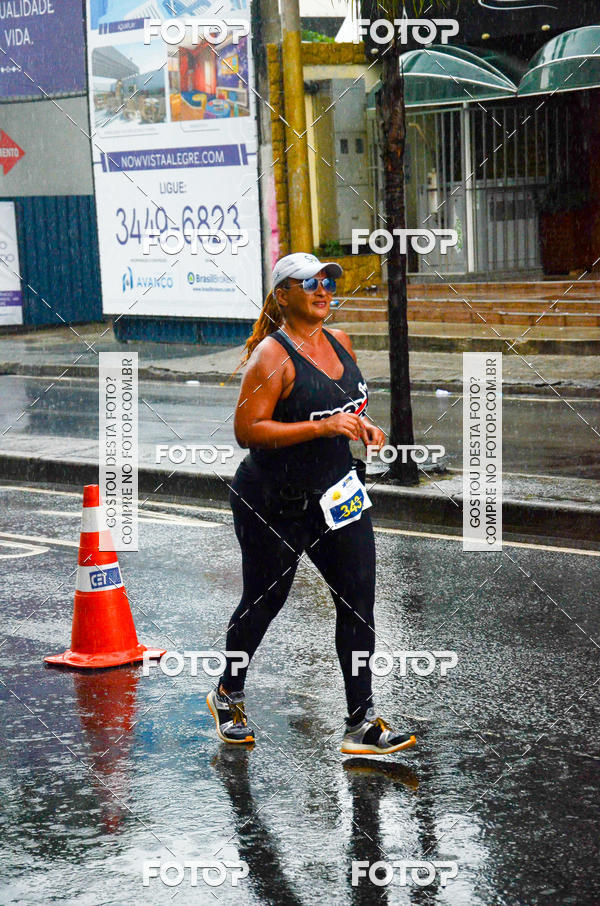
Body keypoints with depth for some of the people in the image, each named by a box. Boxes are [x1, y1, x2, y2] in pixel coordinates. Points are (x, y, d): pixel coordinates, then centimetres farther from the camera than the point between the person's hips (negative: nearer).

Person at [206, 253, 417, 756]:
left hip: (337, 495, 6)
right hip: (272, 502, -6)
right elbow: (247, 430, -23)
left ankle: (362, 723, 0)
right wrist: (323, 427, -27)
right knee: (264, 601, 9)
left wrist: (365, 426, 3)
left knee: (359, 598, -3)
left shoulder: (340, 342, 7)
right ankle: (228, 694, 35)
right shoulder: (272, 355, -16)